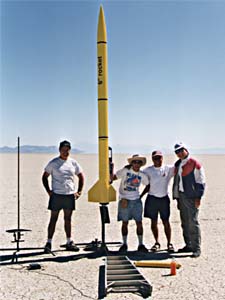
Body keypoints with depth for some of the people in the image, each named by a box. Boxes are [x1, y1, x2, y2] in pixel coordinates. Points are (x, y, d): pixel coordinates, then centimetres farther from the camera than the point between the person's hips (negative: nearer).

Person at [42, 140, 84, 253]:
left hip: (70, 195, 3)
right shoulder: (53, 163, -1)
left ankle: (69, 242, 20)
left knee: (68, 219, 11)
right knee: (53, 219, 1)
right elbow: (44, 177, 4)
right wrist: (48, 191, -5)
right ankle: (49, 243, 9)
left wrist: (79, 191, 7)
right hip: (56, 195, -3)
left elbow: (81, 176, 15)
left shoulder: (73, 163, 7)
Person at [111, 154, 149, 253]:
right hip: (125, 200, -2)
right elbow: (114, 177, -5)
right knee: (125, 223, 3)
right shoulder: (125, 171, -5)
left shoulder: (142, 175, 4)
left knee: (139, 222, 1)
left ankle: (141, 244, 12)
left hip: (136, 200, 2)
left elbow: (148, 185, 17)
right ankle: (124, 244, 17)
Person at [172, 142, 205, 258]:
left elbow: (200, 182, -8)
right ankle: (188, 245, 23)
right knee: (185, 223, 12)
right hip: (181, 196, 7)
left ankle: (196, 248, 1)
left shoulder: (195, 164, -7)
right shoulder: (177, 164, 15)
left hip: (191, 197, -7)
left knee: (193, 223, -6)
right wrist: (176, 196, 17)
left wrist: (198, 197, -13)